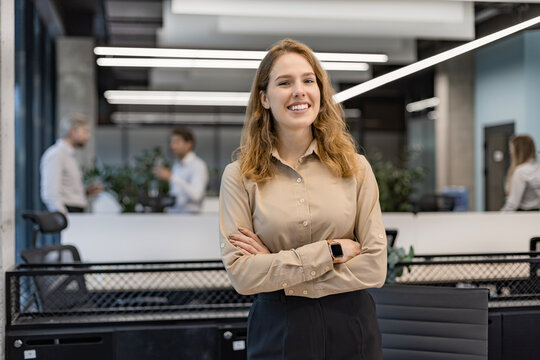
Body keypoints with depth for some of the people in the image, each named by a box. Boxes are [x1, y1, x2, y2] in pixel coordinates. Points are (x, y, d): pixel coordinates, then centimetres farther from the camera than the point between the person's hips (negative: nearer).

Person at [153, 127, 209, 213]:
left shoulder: (198, 165, -8)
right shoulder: (176, 165, 16)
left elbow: (195, 195, -22)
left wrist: (171, 177, -24)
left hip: (189, 213, -7)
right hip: (172, 212, 7)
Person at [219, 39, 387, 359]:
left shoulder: (355, 167, -2)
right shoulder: (240, 176, -4)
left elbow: (374, 267, -8)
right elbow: (240, 273, -12)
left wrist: (278, 274, -13)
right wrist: (332, 250, -15)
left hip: (351, 326, 1)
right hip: (278, 331, -1)